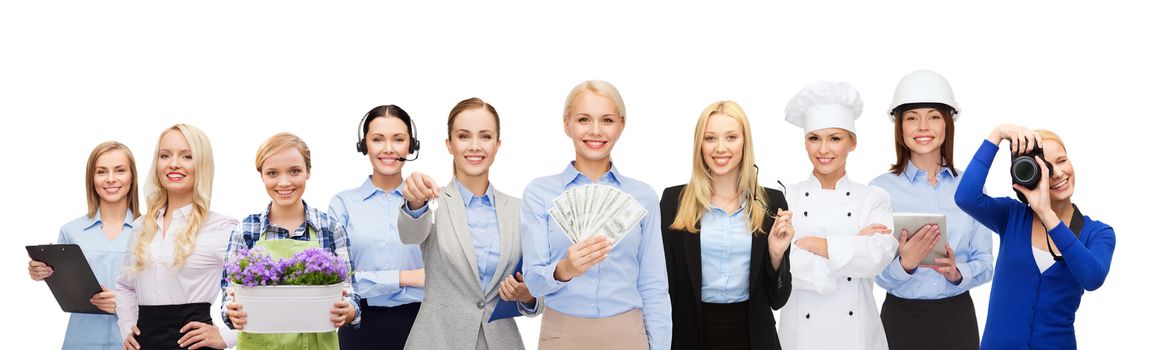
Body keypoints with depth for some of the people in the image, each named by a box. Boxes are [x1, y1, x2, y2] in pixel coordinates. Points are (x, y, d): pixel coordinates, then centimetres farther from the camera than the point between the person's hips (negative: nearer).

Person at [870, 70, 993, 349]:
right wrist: (905, 264, -25)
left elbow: (985, 263, 3)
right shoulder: (881, 188, -5)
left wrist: (957, 273, -16)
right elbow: (878, 273, -6)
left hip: (958, 318, 2)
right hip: (902, 318, -2)